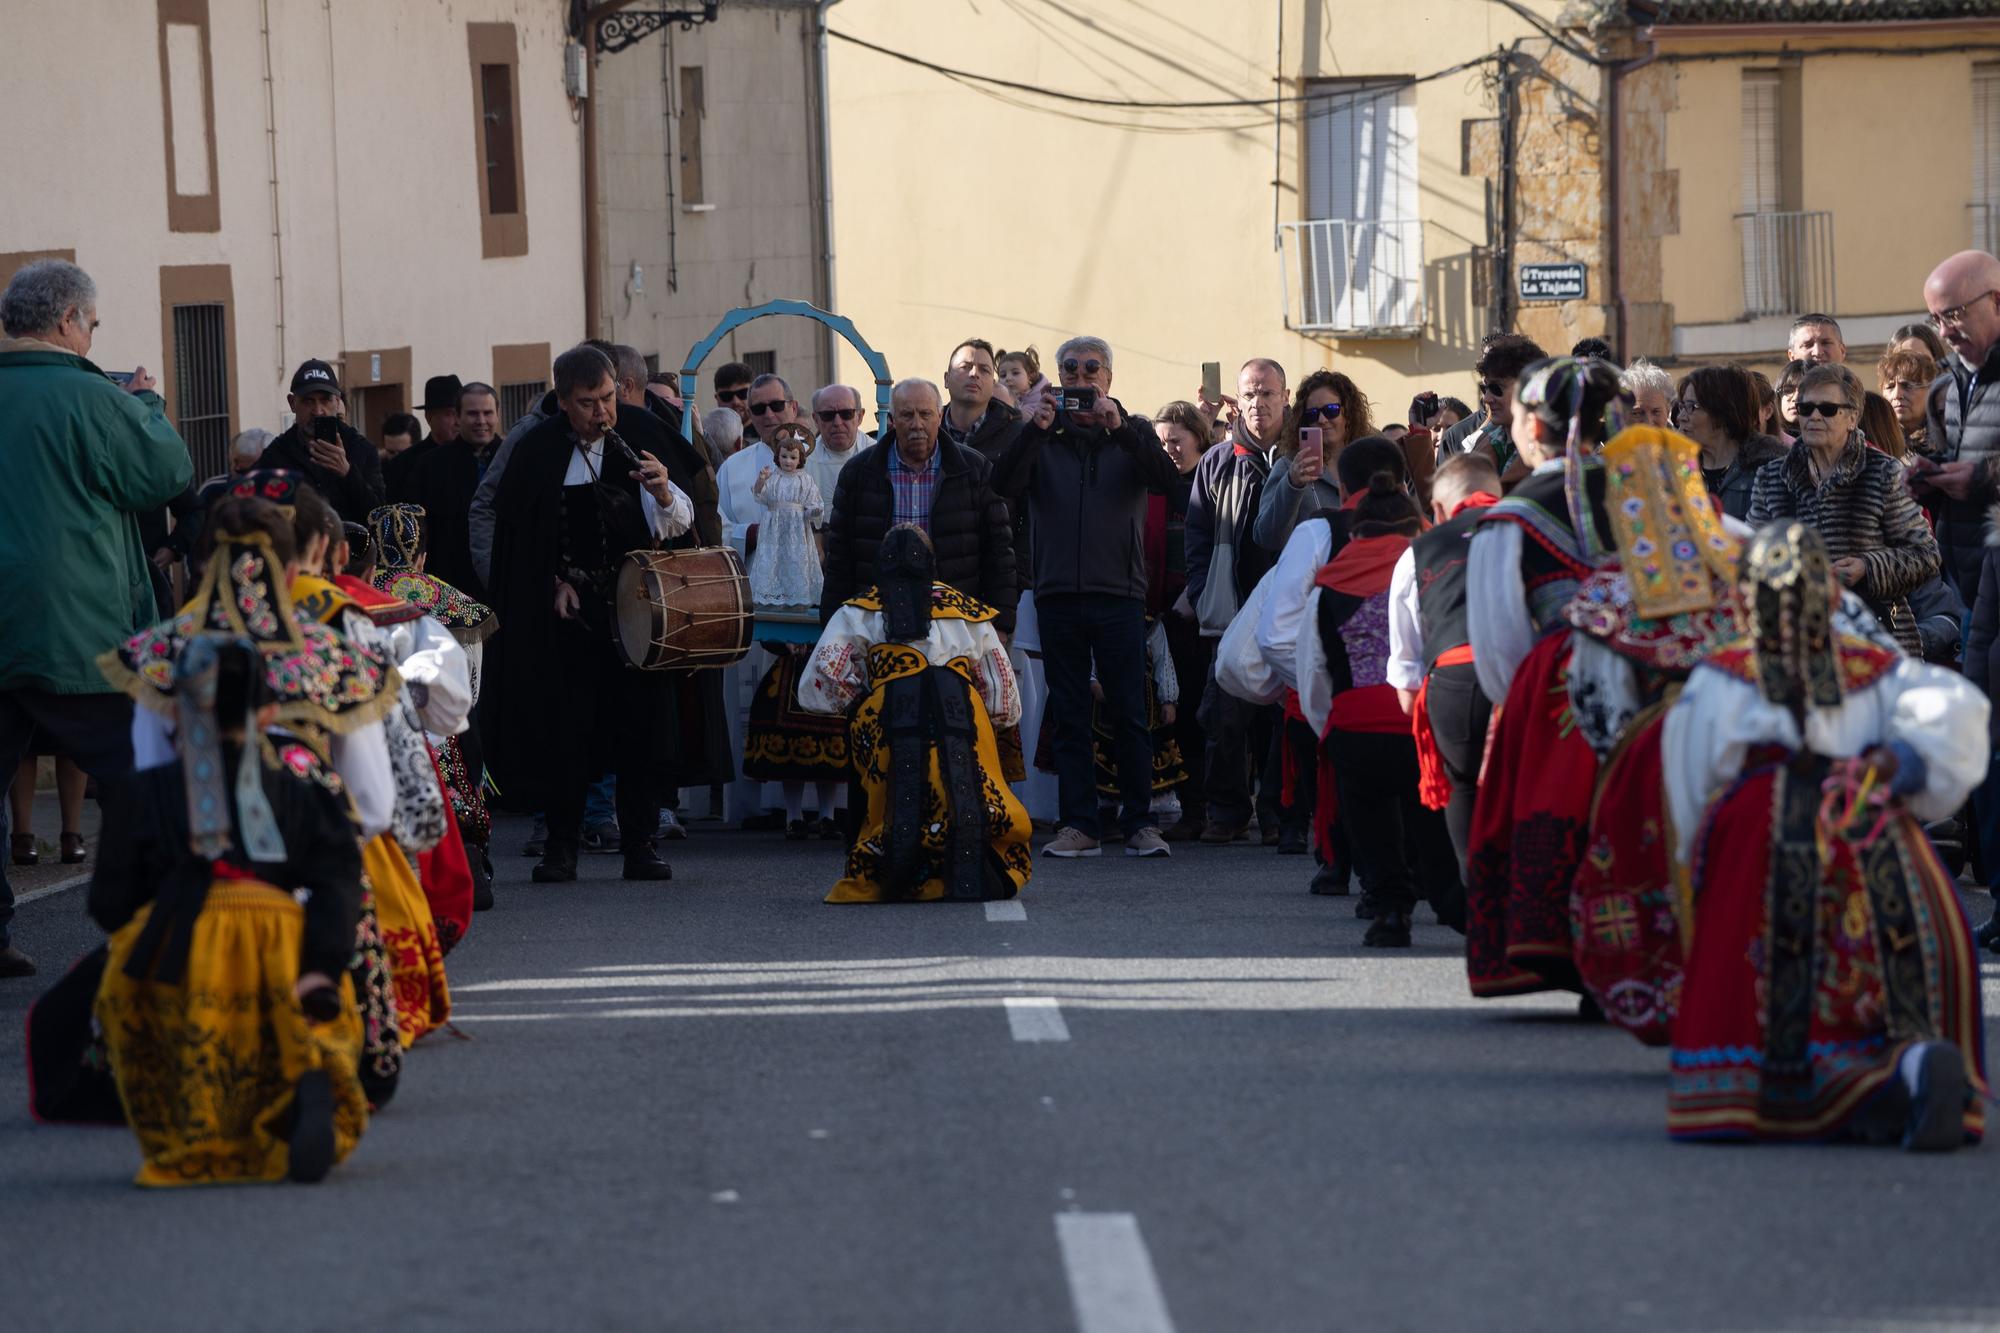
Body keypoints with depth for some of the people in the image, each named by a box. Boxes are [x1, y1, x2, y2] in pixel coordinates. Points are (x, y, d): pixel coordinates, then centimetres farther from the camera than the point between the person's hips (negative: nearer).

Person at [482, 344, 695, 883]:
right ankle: (562, 845, 7)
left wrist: (663, 493, -22)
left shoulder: (638, 441, 0)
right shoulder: (539, 451, 0)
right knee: (564, 722, 0)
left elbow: (678, 524, -1)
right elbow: (520, 530, 8)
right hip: (566, 606, 0)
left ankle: (639, 843, 3)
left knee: (636, 718, -2)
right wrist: (554, 581, -1)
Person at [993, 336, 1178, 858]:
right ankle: (1079, 824, 6)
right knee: (1069, 717, 3)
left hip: (1119, 594, -1)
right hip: (1058, 594, 1)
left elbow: (1164, 479, -10)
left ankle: (1140, 822, 2)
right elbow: (1005, 486, -5)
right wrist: (1034, 429, -19)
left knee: (1130, 714, -3)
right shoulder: (1044, 435, 11)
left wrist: (1118, 426, -22)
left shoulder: (1132, 431, 9)